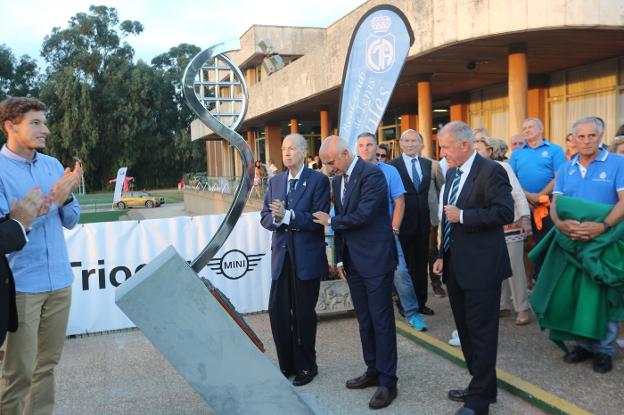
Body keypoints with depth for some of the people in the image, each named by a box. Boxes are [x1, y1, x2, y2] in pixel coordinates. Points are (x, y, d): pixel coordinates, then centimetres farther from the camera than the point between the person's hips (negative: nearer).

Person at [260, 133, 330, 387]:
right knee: (277, 311, 6)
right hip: (281, 255, 5)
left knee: (304, 314, 6)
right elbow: (265, 217, 7)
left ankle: (306, 366, 24)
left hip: (306, 257, -4)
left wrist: (288, 215, -24)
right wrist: (275, 219, -15)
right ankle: (286, 364, 24)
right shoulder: (275, 181, 11)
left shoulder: (318, 180, -6)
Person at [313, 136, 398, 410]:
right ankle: (373, 371, 29)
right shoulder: (338, 180, 11)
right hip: (352, 261, 8)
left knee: (381, 321, 0)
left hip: (375, 259, -8)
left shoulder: (371, 174, -15)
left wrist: (331, 221, -8)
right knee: (364, 320, 16)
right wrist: (340, 258, 12)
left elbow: (363, 215, -23)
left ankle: (387, 381, 11)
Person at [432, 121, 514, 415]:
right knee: (465, 330, 17)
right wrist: (443, 255, 15)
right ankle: (481, 384, 32)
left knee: (481, 333, 1)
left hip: (481, 268, -9)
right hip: (455, 267, 9)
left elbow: (505, 213, -21)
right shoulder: (451, 173, 12)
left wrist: (463, 216, -20)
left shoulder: (491, 171, -13)